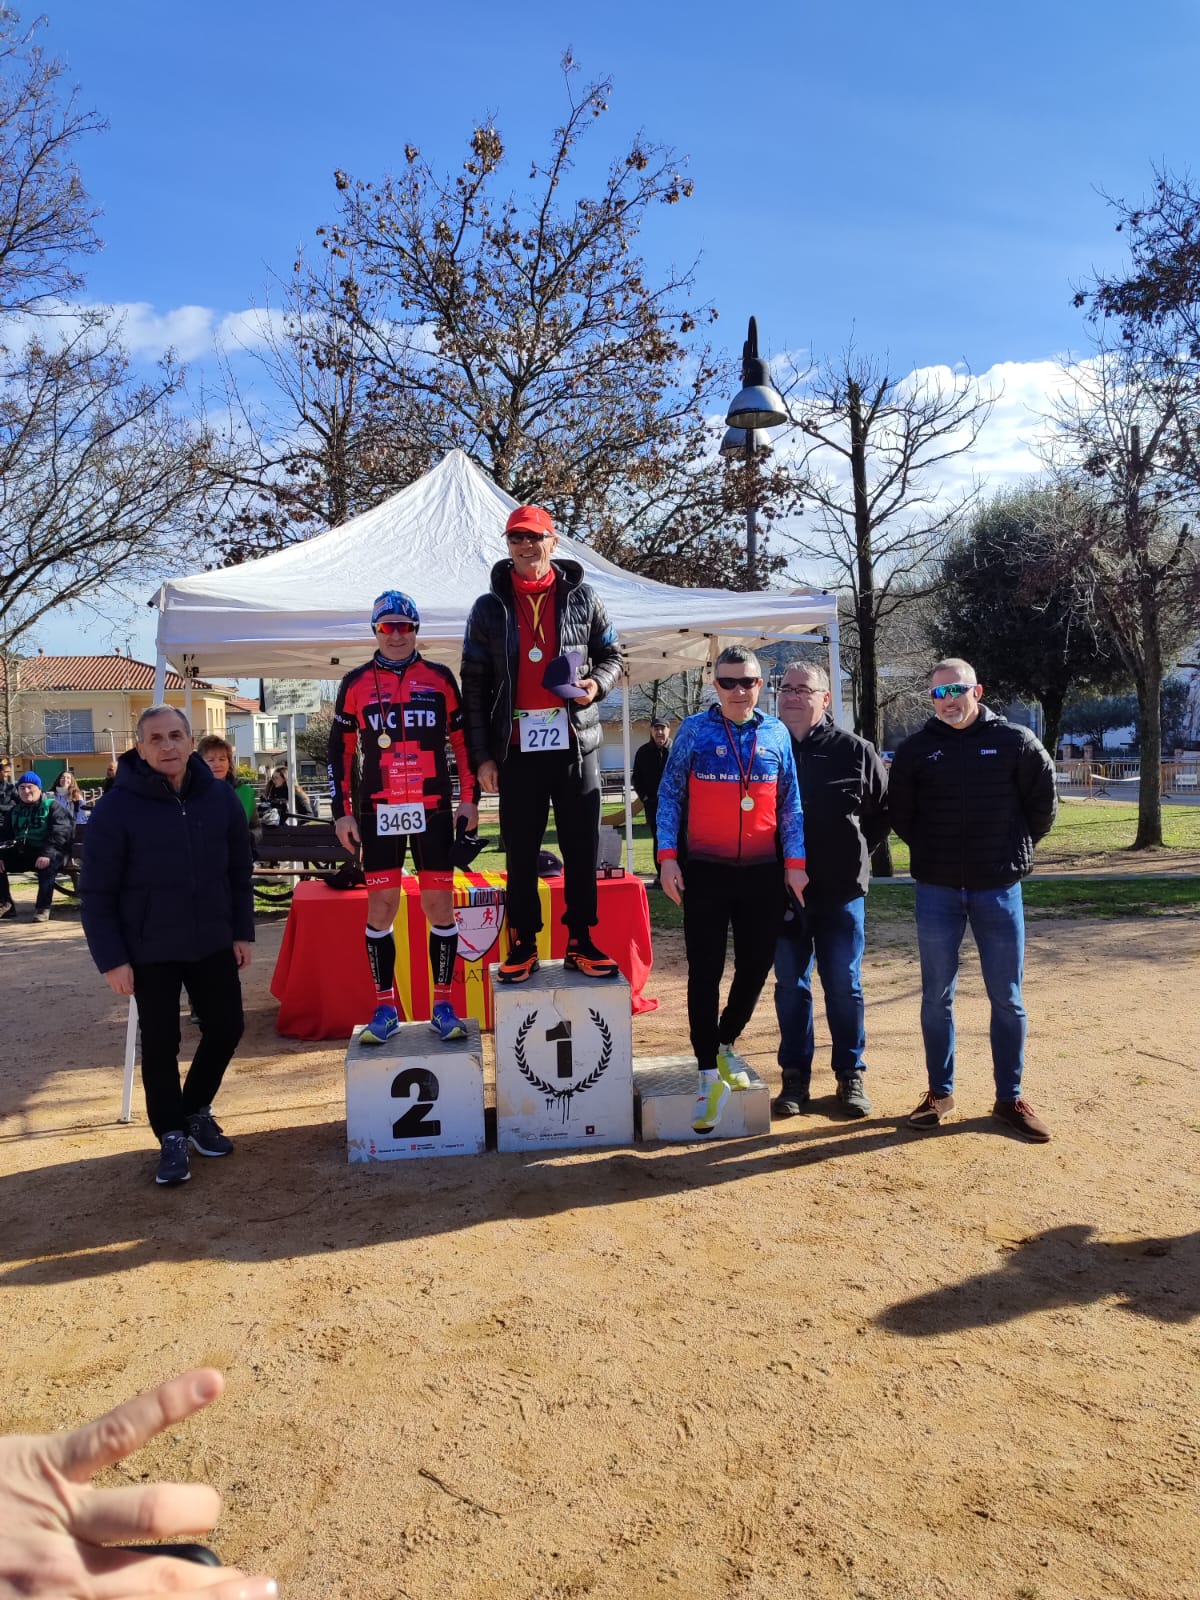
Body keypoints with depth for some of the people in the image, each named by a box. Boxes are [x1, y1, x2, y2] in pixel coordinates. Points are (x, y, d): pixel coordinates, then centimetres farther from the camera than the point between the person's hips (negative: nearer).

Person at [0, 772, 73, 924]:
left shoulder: (52, 806, -2)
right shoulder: (14, 811, 17)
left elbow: (60, 832, -15)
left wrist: (47, 854, -31)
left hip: (48, 853, -6)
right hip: (22, 853, 7)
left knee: (48, 865, -39)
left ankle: (43, 907, -31)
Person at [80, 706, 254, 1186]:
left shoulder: (220, 797, -3)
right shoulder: (116, 807, -14)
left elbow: (239, 871, 6)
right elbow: (96, 892, -10)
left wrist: (243, 932, 4)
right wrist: (111, 958, -12)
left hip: (213, 945, 4)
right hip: (149, 952, -3)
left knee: (225, 1028, 10)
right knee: (160, 1044, 5)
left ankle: (196, 1110, 35)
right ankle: (171, 1134, 24)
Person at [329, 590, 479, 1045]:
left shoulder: (440, 678, 6)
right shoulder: (356, 683, 6)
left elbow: (463, 739, 10)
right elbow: (339, 750, 9)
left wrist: (470, 797, 3)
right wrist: (342, 812, 4)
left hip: (434, 811, 0)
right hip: (378, 813, 0)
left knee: (440, 906, 1)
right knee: (380, 908, 1)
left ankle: (443, 1005, 11)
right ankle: (385, 1008, 11)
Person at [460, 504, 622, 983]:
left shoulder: (583, 599, 6)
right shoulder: (489, 608, 6)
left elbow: (611, 655, 16)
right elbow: (474, 685, 6)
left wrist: (598, 683, -8)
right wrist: (481, 756, 0)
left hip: (576, 745, 0)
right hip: (517, 748, 0)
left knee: (582, 849, 4)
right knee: (520, 854, 5)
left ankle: (580, 943, 16)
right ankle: (522, 945, 16)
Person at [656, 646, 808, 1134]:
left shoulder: (776, 734, 6)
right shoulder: (694, 730, -1)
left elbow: (790, 803, 9)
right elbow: (670, 795, 0)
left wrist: (795, 863, 3)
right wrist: (667, 856, -8)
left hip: (763, 873, 3)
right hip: (704, 872, -3)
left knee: (756, 966, 9)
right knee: (705, 971, -1)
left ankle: (724, 1045, 32)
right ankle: (710, 1076, 7)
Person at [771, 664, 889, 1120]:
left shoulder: (855, 750, -3)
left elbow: (883, 811, 8)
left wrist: (857, 855, 4)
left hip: (841, 892, -1)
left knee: (844, 987, 8)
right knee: (790, 987, 9)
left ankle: (850, 1076, 22)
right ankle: (795, 1077, 20)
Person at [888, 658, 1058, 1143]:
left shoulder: (1015, 742, -3)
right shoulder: (916, 750, 0)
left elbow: (1043, 802, 6)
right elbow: (899, 813, 10)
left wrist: (1016, 849, 7)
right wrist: (932, 852, 9)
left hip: (999, 888, -1)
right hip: (937, 890, 1)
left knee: (1007, 998, 6)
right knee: (936, 997, 7)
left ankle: (1010, 1098, 20)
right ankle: (940, 1093, 20)